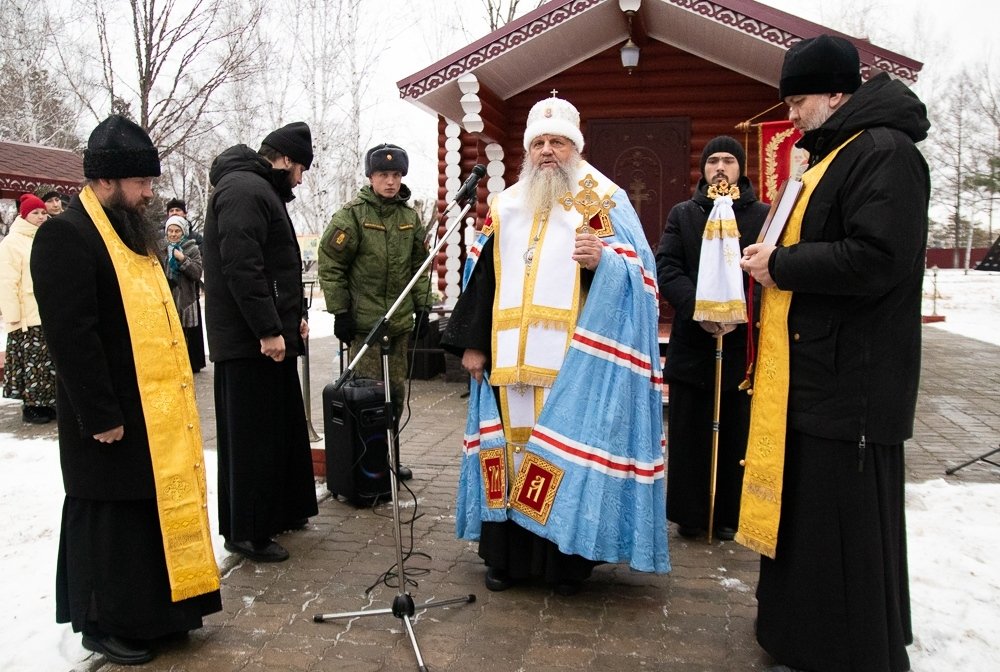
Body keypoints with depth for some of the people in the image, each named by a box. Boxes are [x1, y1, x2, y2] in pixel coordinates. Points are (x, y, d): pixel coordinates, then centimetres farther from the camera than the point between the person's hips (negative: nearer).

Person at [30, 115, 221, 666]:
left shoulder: (130, 232, 14)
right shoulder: (65, 236, -15)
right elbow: (71, 336, -21)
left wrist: (177, 386, 16)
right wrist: (101, 417, -20)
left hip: (157, 411, 9)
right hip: (111, 418, -9)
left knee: (157, 510, 16)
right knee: (109, 518, 5)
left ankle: (154, 612, 30)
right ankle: (104, 624, 21)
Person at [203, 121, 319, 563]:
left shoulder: (261, 191, 21)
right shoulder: (245, 190, -14)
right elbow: (241, 267, -24)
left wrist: (293, 315, 17)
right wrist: (268, 330, -24)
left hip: (269, 334, 11)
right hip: (251, 341, -11)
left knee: (281, 428, 18)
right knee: (252, 436, -3)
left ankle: (280, 511, 31)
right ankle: (246, 532, 8)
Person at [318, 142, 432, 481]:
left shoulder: (410, 217, 11)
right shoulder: (352, 214, -6)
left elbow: (420, 264, 18)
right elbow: (330, 264, -8)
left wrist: (422, 304, 11)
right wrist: (340, 311, -10)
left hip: (401, 321, 6)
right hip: (364, 321, -6)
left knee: (396, 393, 12)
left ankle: (389, 458, 25)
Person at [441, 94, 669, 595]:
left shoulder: (604, 202, 3)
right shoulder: (506, 205, 16)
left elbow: (636, 271, -6)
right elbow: (483, 277, 14)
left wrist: (601, 262, -27)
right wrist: (472, 342, 9)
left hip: (572, 360, -4)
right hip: (511, 358, 4)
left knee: (567, 451, -2)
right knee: (510, 446, 7)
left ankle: (567, 559, 12)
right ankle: (507, 554, 19)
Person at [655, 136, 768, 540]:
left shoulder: (764, 216, 6)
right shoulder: (682, 215, 11)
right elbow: (666, 268, -1)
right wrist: (696, 307, -16)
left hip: (744, 344, -1)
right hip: (691, 341, 1)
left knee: (736, 433, 7)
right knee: (688, 433, 6)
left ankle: (729, 515, 20)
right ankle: (689, 515, 18)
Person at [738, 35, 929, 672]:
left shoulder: (886, 153, -14)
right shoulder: (834, 154, 18)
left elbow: (877, 259, -25)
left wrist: (780, 265, -15)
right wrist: (776, 259, 7)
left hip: (852, 382, -10)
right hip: (815, 374, 11)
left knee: (847, 529, 0)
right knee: (806, 512, 19)